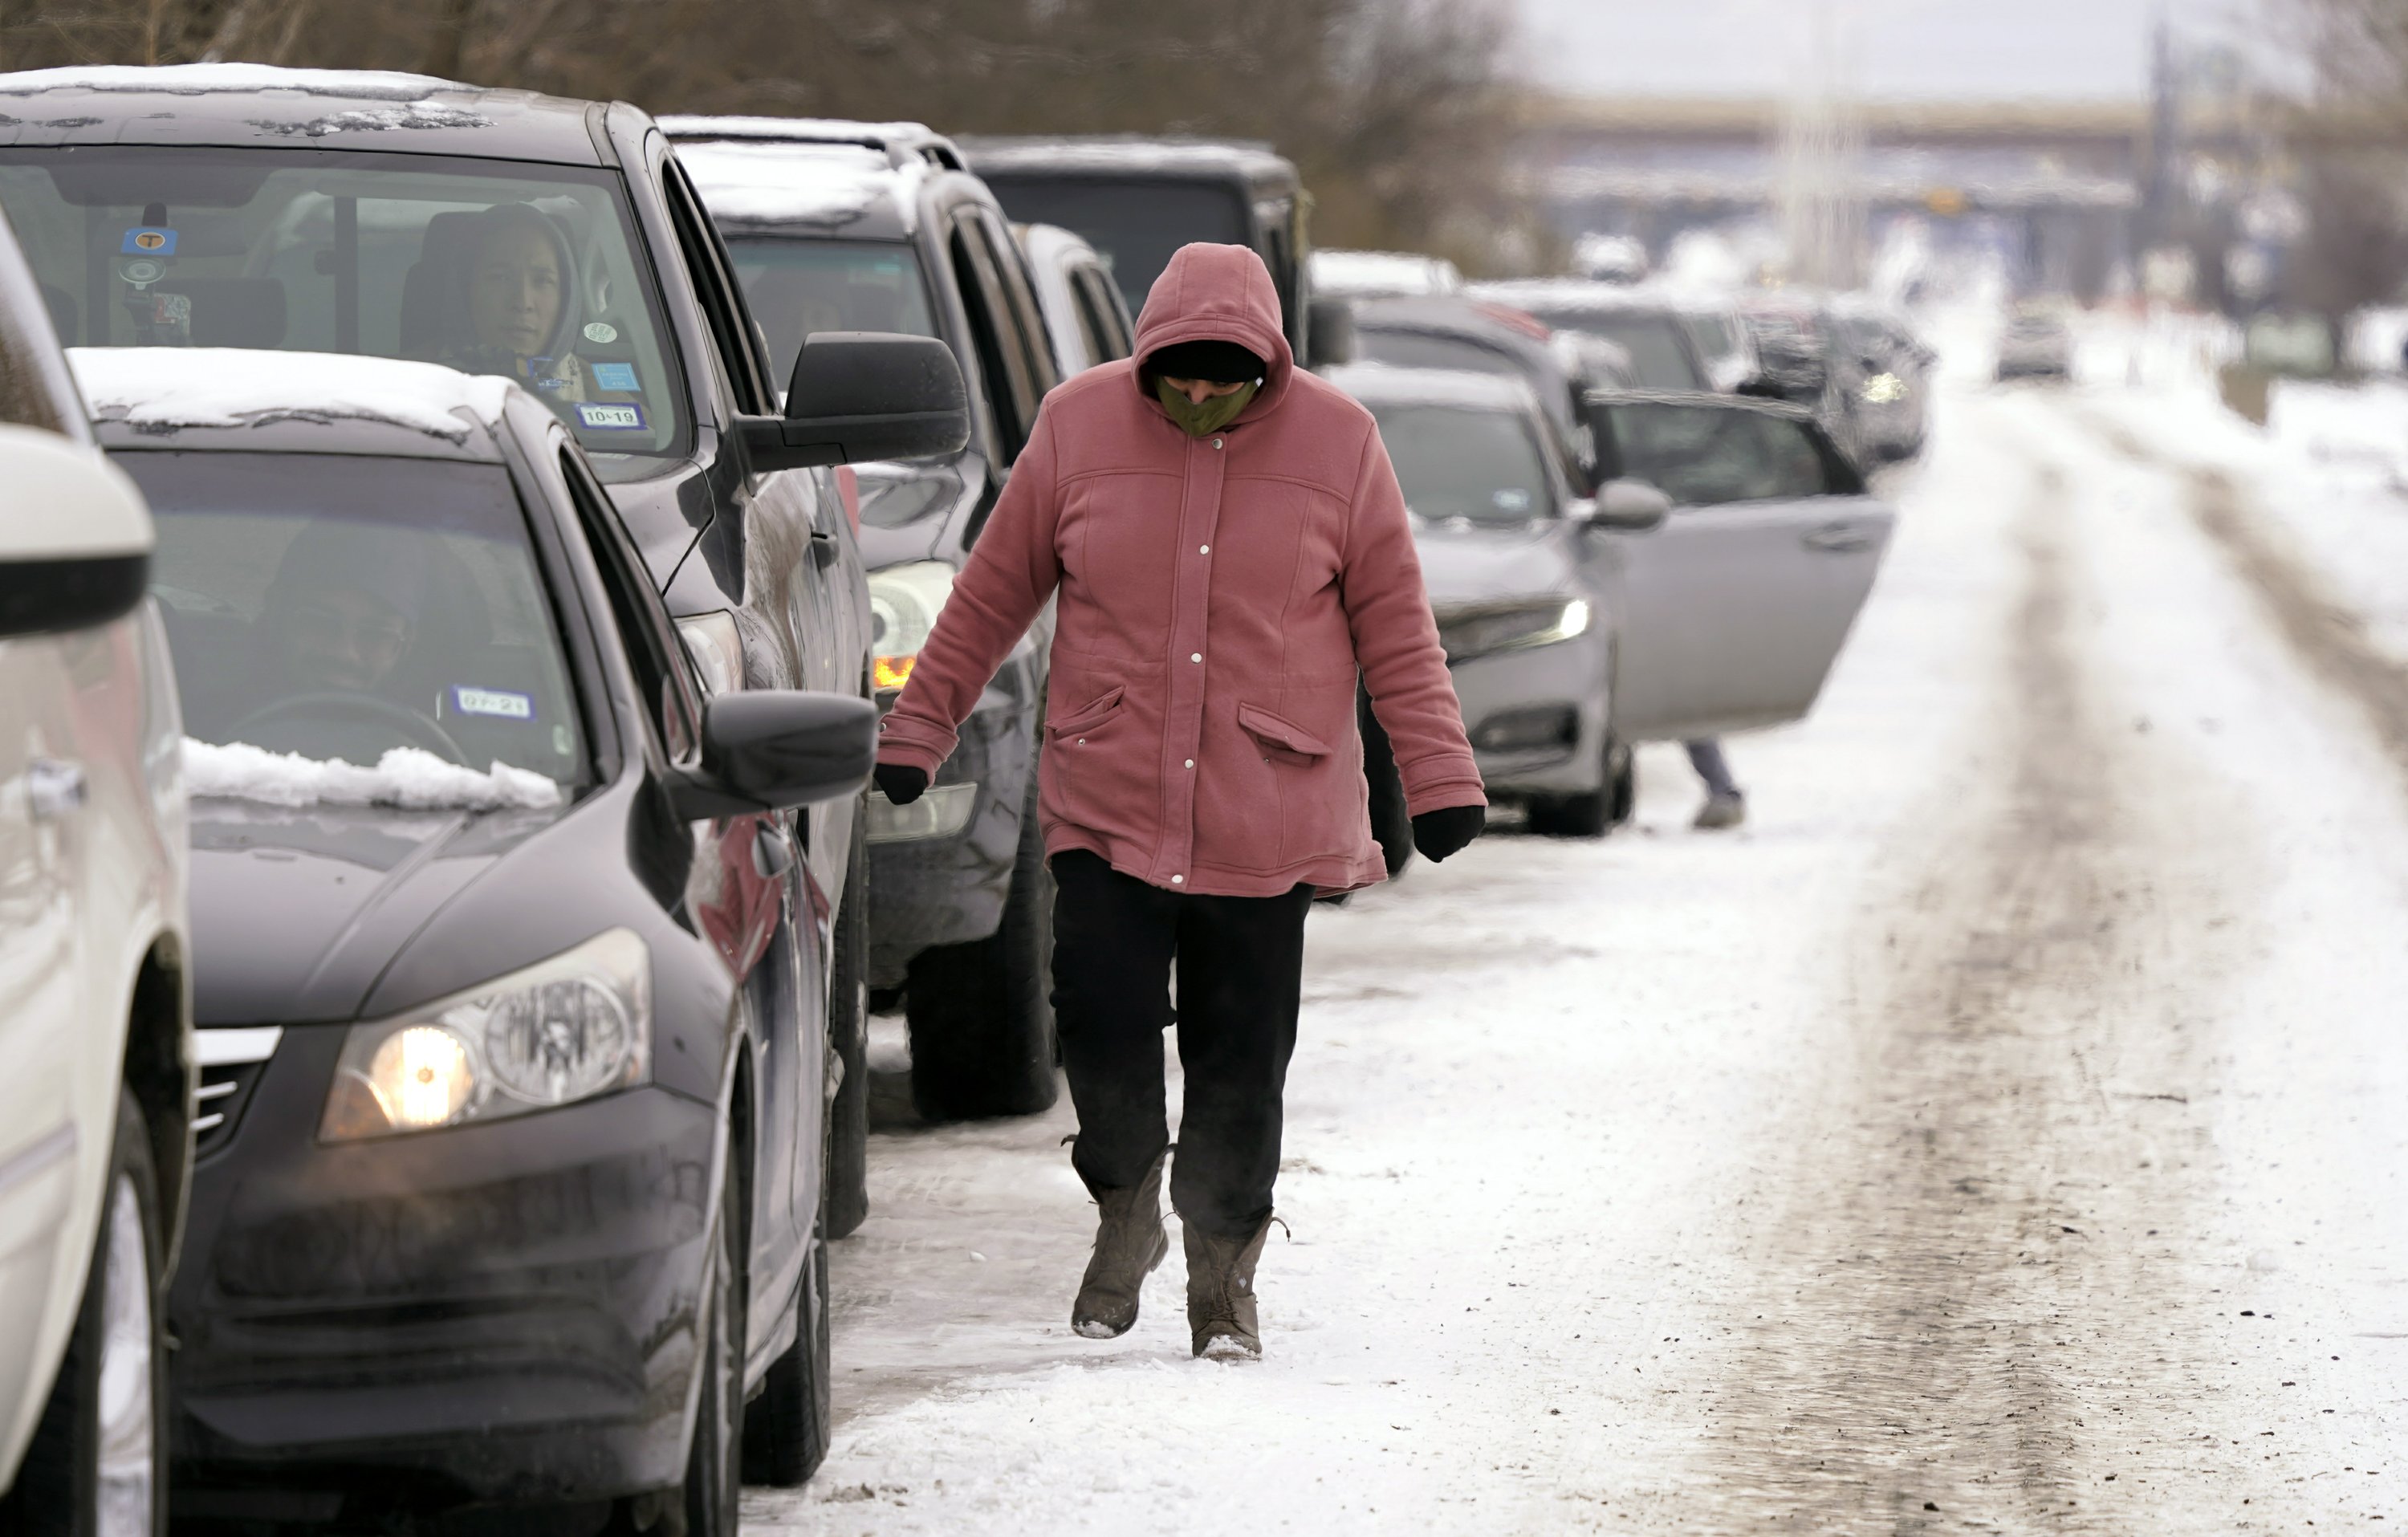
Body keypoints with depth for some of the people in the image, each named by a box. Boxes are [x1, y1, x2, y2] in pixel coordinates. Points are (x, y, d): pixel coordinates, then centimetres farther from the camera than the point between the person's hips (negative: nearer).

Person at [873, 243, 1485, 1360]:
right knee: (1101, 1020, -10)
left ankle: (1224, 1276, 18)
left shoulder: (1337, 442, -1)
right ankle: (1125, 1213, 17)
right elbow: (993, 591, 8)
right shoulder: (1080, 426, -1)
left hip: (1266, 822, 0)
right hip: (1105, 806, 0)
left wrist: (1438, 781, 2)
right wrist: (916, 733, 10)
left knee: (1240, 1057, 2)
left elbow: (1394, 626, 5)